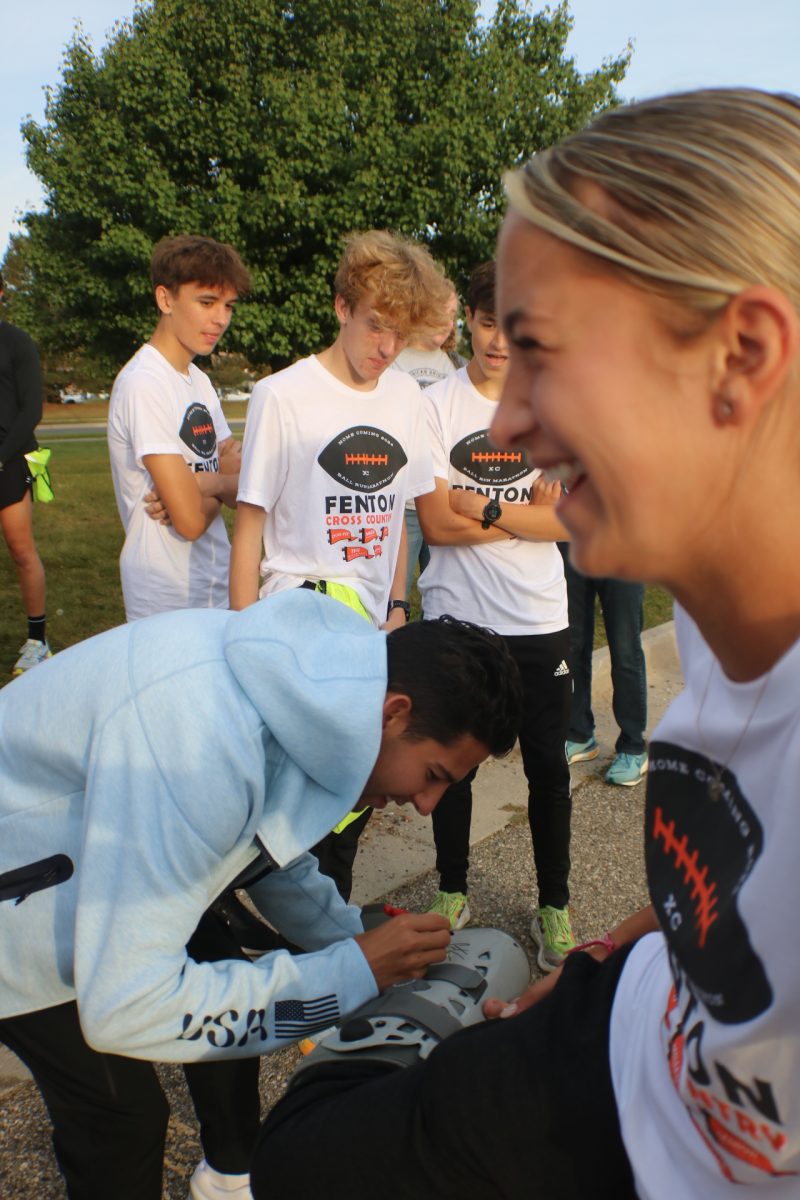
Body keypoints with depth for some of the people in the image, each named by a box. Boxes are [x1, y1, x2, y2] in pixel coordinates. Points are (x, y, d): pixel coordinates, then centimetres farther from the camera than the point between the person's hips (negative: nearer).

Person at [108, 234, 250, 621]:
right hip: (169, 604, -8)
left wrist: (202, 482, -15)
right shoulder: (144, 384, -18)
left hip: (214, 590, 8)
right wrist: (222, 484, -4)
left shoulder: (200, 381, 10)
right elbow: (191, 520, -23)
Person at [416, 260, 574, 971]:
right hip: (455, 617, 0)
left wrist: (483, 509, -14)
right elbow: (437, 524, -10)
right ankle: (453, 891, 33)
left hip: (539, 620, 1)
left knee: (548, 767, 9)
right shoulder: (437, 405, -3)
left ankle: (555, 906, 28)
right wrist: (527, 514, -10)